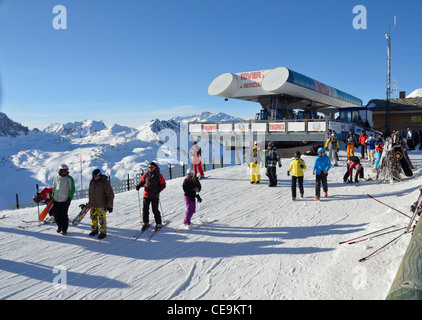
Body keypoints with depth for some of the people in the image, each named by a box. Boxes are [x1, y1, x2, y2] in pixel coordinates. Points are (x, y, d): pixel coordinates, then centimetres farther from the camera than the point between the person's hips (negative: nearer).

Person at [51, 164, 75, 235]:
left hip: (65, 200, -4)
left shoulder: (69, 179, -3)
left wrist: (69, 198, -10)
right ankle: (59, 226, 29)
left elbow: (72, 189, -2)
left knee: (64, 215, -2)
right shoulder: (57, 178, 10)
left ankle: (64, 229, 12)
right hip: (56, 200, 4)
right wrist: (52, 196, 15)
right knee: (56, 214, 6)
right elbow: (54, 188, 20)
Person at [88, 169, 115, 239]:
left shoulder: (105, 183, -18)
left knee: (102, 219, -1)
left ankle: (103, 232, 14)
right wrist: (90, 202, 21)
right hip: (93, 204, 6)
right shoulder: (92, 182, 1)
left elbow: (110, 195, -16)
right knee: (93, 217, 13)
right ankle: (94, 230, 31)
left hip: (102, 205, -6)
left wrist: (110, 206, -17)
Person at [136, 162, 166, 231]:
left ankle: (158, 223, 13)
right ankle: (145, 223, 20)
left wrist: (159, 189, -21)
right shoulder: (146, 175, 6)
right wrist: (139, 186, -2)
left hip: (155, 196, -4)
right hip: (146, 195, 4)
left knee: (155, 210, -2)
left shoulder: (158, 176, -4)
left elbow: (163, 185, -2)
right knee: (145, 209, 5)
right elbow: (142, 181, 19)